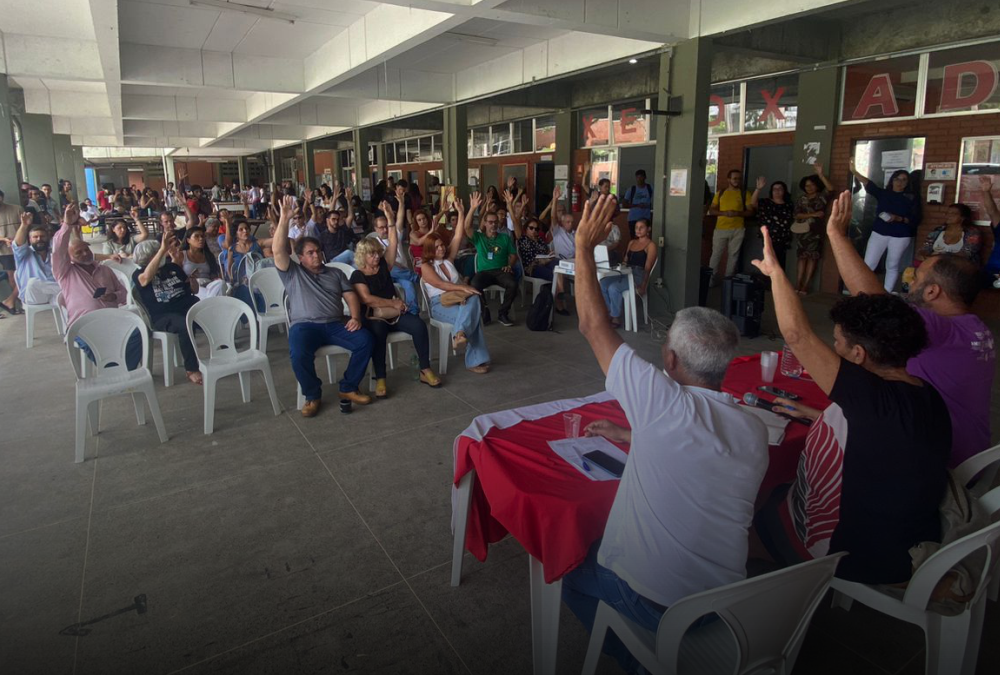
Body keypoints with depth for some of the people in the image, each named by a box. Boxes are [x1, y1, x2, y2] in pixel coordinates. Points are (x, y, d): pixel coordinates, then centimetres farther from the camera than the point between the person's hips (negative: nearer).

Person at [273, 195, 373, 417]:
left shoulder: (335, 273, 23)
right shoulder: (293, 272, 14)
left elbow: (351, 296, 14)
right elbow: (278, 250, -3)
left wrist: (355, 317, -7)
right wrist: (284, 219, -11)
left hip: (335, 324, 3)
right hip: (304, 325, -3)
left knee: (365, 340, -23)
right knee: (299, 354, -35)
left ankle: (348, 388, -7)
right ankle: (313, 395, -9)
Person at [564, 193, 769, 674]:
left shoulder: (665, 404, -24)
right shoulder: (755, 432, -6)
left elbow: (593, 325, -15)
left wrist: (584, 244, -6)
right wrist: (631, 437, 18)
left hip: (652, 602, -6)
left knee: (568, 567, 22)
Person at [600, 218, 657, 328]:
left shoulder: (651, 245, -1)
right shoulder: (631, 242, 22)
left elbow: (647, 268, -9)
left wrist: (643, 286, -18)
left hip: (638, 276, -7)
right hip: (626, 273, 7)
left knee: (613, 287, -29)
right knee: (602, 283, -19)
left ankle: (616, 318, -15)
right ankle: (608, 313, -10)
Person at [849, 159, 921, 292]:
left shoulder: (912, 199, 2)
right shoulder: (883, 194, 6)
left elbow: (916, 220, -2)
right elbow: (868, 184, -10)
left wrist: (898, 219, -20)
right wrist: (854, 171, -25)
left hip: (900, 237, -1)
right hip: (879, 233, 2)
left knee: (892, 266, 5)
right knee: (868, 264, -3)